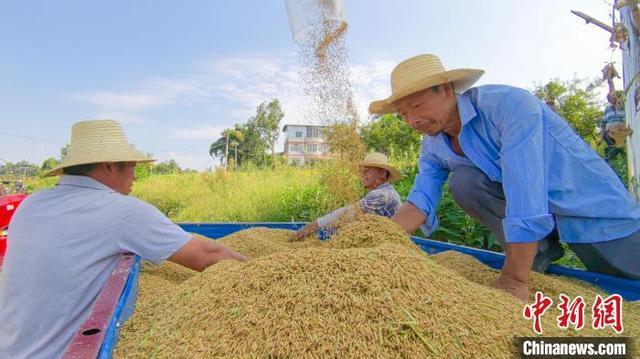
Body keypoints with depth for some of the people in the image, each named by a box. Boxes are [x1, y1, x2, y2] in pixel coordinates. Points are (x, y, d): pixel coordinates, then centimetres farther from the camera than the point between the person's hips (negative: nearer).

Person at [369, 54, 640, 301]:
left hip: (593, 206, -4)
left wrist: (514, 281, -35)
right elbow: (420, 201, -12)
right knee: (463, 181, -21)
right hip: (526, 203, 4)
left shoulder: (508, 104, -32)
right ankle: (538, 250, -4)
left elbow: (526, 195, -37)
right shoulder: (433, 147, -11)